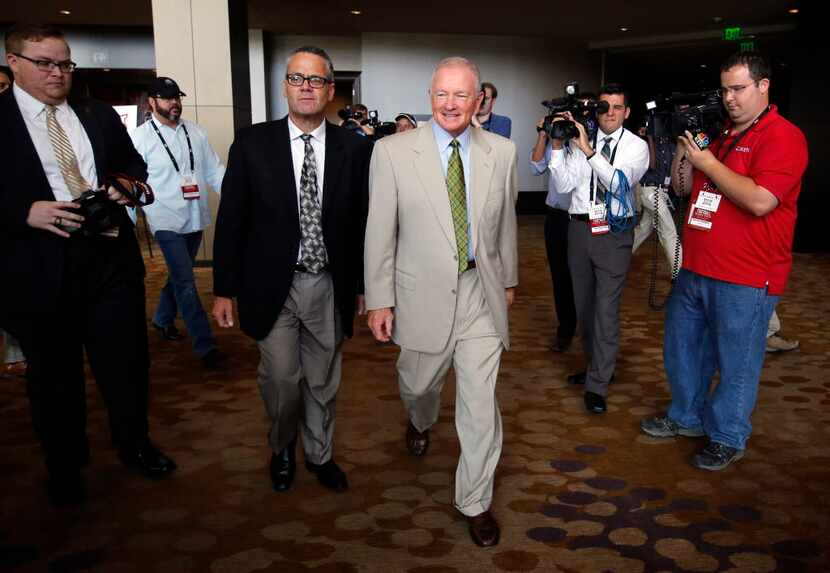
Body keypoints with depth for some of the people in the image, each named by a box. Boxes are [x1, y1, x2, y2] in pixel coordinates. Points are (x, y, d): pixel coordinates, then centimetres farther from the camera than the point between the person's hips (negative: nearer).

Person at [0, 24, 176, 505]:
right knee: (54, 374, 14)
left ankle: (135, 444, 36)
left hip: (110, 255, 3)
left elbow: (135, 163, 17)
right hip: (39, 266, -3)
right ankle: (65, 465, 34)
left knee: (127, 360, 12)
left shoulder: (101, 116, 9)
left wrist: (128, 183, -4)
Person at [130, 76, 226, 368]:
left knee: (179, 276, 20)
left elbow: (215, 170, 6)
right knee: (186, 282, -7)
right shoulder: (141, 137, -7)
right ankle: (205, 345, -2)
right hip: (166, 220, -5)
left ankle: (163, 319, 44)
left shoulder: (195, 131, 6)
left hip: (195, 218, 5)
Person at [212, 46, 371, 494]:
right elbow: (231, 220, -1)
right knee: (281, 379, 1)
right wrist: (224, 289, -1)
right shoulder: (252, 143, -3)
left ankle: (319, 454, 38)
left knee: (322, 381, 13)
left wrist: (363, 284, 6)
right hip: (272, 286, -1)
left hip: (330, 286, 1)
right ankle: (282, 448, 32)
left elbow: (363, 220, 4)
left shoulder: (354, 148, -1)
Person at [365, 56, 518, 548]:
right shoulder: (393, 152, -8)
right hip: (422, 293, -1)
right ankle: (421, 421, 59)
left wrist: (509, 280, 18)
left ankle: (476, 501, 21)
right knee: (419, 382, 21)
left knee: (481, 402, 2)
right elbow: (380, 230, -6)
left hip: (481, 292, 1)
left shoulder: (502, 152, 0)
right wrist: (379, 298, -6)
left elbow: (505, 222, 11)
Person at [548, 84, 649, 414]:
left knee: (606, 308, -7)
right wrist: (557, 146, -14)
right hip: (580, 228, 4)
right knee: (583, 304, 15)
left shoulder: (637, 146, -2)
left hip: (614, 233, -4)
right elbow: (562, 186, -2)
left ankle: (597, 385, 1)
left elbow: (620, 182, -19)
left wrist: (588, 150, -26)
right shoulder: (578, 140, 3)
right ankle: (597, 365, 35)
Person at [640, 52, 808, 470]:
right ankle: (686, 417, 37)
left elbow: (760, 201, -23)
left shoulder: (783, 136, -11)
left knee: (735, 364, 6)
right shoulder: (721, 136, 14)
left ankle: (728, 438, 23)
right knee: (680, 347, 18)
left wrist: (706, 161, -16)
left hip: (745, 280, -8)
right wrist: (683, 149, 0)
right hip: (696, 270, 8)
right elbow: (683, 187, 17)